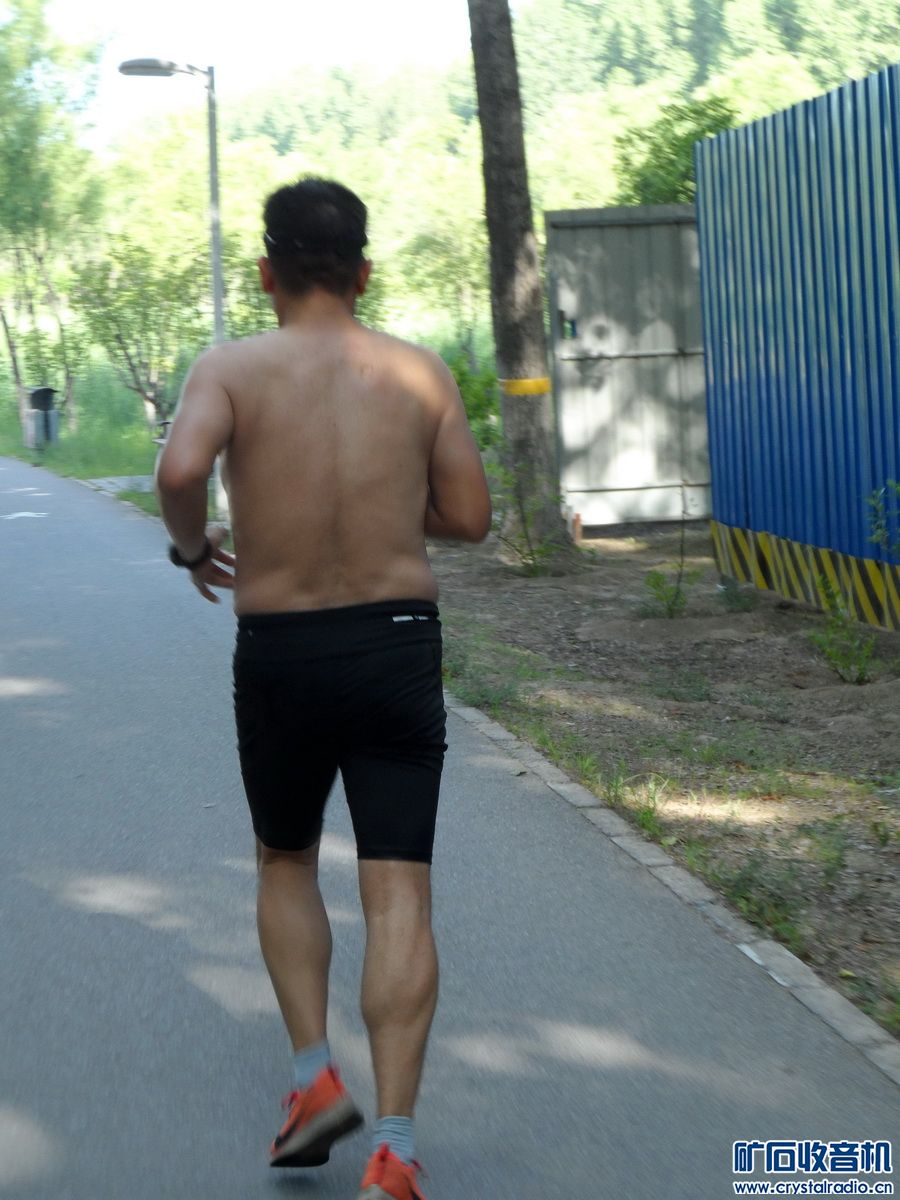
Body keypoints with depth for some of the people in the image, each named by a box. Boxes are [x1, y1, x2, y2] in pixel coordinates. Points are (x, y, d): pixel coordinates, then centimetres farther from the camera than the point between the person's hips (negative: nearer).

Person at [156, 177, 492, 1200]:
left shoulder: (231, 368, -4)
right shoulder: (421, 373, 2)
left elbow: (180, 468, -24)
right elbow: (469, 517, 5)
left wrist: (191, 548, -4)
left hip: (279, 655, 0)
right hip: (399, 646, 1)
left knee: (287, 865, 23)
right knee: (397, 895, -1)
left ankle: (314, 1075, 13)